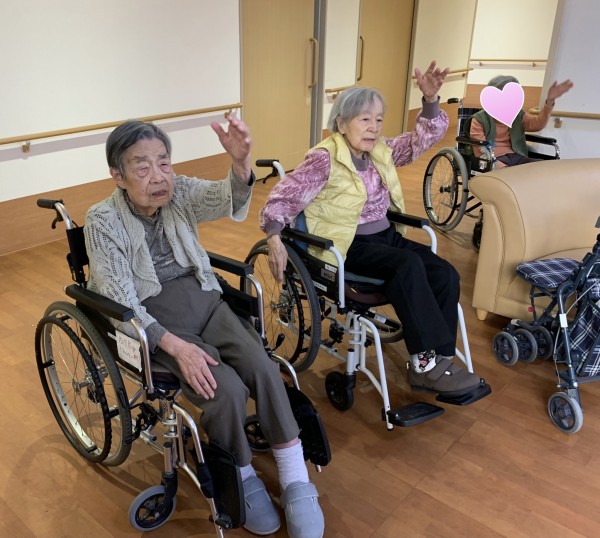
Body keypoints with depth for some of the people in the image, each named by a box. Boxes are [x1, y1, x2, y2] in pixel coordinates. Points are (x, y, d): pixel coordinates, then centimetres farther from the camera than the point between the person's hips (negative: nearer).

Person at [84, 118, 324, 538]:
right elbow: (122, 305, -16)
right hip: (151, 319, -3)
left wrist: (241, 162, -46)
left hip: (202, 299, 4)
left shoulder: (180, 193, -3)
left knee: (264, 368, -20)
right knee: (227, 389, -24)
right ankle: (243, 480, 3)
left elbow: (227, 199, -24)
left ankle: (297, 484, -7)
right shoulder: (103, 221, -12)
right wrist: (177, 346, -27)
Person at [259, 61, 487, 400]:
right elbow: (283, 197, -12)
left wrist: (430, 98, -6)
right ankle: (428, 358, -23)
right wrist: (275, 238, -26)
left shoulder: (382, 151, 9)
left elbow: (428, 136, 11)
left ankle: (432, 365, -11)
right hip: (347, 245, -7)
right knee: (409, 265, -33)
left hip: (386, 235, 7)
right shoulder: (324, 159, -10)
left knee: (446, 274, -16)